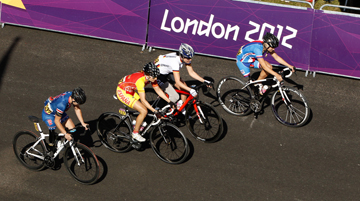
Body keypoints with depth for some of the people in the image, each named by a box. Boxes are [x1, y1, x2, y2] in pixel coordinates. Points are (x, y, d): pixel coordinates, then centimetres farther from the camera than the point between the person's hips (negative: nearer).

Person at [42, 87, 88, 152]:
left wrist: (83, 123, -10)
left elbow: (77, 109, -4)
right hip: (48, 114, -7)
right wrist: (65, 134, -33)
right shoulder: (62, 104, -42)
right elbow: (57, 121, -33)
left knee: (72, 129, -4)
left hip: (59, 112, 7)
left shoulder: (73, 96, -22)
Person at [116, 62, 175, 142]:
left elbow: (158, 90, 1)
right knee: (144, 111, -14)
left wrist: (170, 102, -3)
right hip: (122, 92, -8)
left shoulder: (151, 77, -11)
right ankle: (135, 133, 2)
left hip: (130, 90, 8)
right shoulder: (140, 80, -35)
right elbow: (143, 100, -32)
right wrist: (155, 112, -32)